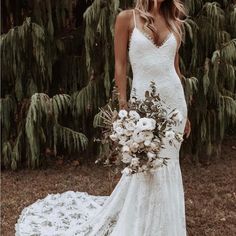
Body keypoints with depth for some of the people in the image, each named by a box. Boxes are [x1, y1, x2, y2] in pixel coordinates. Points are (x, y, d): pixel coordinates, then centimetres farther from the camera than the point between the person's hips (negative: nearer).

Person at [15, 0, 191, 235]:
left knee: (168, 162, 10)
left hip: (174, 99, 4)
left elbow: (175, 67, 12)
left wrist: (185, 111, 12)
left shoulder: (174, 23, 9)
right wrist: (123, 105, -10)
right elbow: (120, 65, -5)